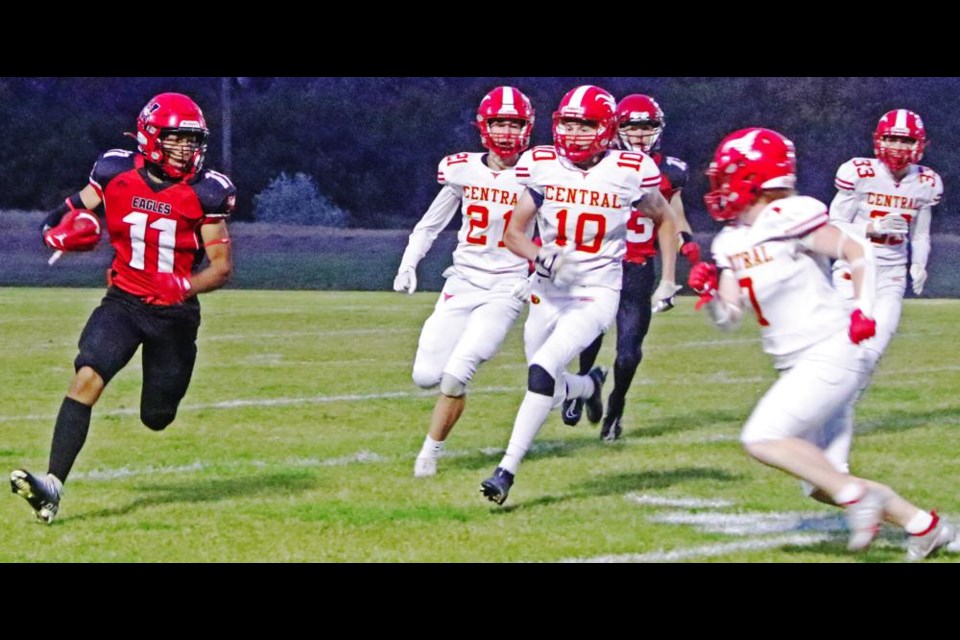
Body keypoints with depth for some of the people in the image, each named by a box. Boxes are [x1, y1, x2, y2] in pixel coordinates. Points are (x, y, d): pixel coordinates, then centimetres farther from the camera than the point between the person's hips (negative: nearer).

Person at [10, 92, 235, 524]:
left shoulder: (204, 193, -8)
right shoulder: (116, 174, -4)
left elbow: (221, 266, -6)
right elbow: (72, 211, 6)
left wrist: (187, 287, -26)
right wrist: (63, 232, -19)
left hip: (174, 311, 0)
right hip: (122, 301, 0)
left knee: (157, 419, 9)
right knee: (86, 379, -24)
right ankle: (53, 484, -29)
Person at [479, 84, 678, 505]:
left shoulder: (630, 172, -9)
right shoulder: (542, 167, -5)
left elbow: (665, 220, 10)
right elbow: (513, 233, -1)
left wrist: (668, 280, 6)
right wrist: (538, 257, -22)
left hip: (596, 293, -4)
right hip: (548, 292, 4)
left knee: (542, 373, -23)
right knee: (546, 389, 13)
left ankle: (506, 471, -17)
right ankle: (590, 385, 49)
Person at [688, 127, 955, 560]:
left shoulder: (788, 218, -13)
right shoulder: (731, 242, 11)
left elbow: (858, 251, -10)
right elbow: (727, 317, 11)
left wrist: (863, 311, -17)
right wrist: (707, 290, -8)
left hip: (831, 355, -9)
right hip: (797, 365, 9)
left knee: (763, 438, -20)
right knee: (822, 483, 6)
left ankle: (858, 497, -12)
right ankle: (925, 526, 14)